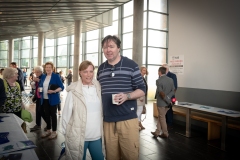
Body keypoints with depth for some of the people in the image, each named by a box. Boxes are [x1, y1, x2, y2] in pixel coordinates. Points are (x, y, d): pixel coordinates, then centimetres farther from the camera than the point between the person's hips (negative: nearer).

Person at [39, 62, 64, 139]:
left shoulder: (56, 76, -7)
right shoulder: (43, 76, 10)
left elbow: (62, 87, -11)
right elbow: (40, 86, 21)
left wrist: (54, 91, -25)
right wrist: (39, 89, -1)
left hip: (53, 99, -5)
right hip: (44, 99, 6)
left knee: (53, 115, 2)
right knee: (47, 115, 12)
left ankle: (54, 132, 13)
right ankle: (48, 130, 27)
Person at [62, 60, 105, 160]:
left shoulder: (99, 89, 2)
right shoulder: (74, 91, -11)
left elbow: (103, 111, 9)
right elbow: (66, 114, -6)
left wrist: (103, 132, 11)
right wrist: (66, 133, -2)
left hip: (97, 136, 4)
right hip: (78, 137, -3)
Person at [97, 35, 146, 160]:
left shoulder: (131, 65, -3)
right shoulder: (101, 68, 11)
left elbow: (142, 90, -1)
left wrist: (126, 96, -20)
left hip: (128, 119, -3)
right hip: (107, 120, 4)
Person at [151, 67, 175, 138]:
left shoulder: (158, 81, -16)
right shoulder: (171, 80, 3)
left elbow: (161, 93, -21)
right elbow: (173, 91, 0)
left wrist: (168, 101, -13)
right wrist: (168, 97, -10)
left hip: (161, 102, -6)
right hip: (168, 103, 7)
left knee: (162, 118, 8)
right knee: (160, 117, 16)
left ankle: (165, 134, 18)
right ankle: (157, 132, 22)